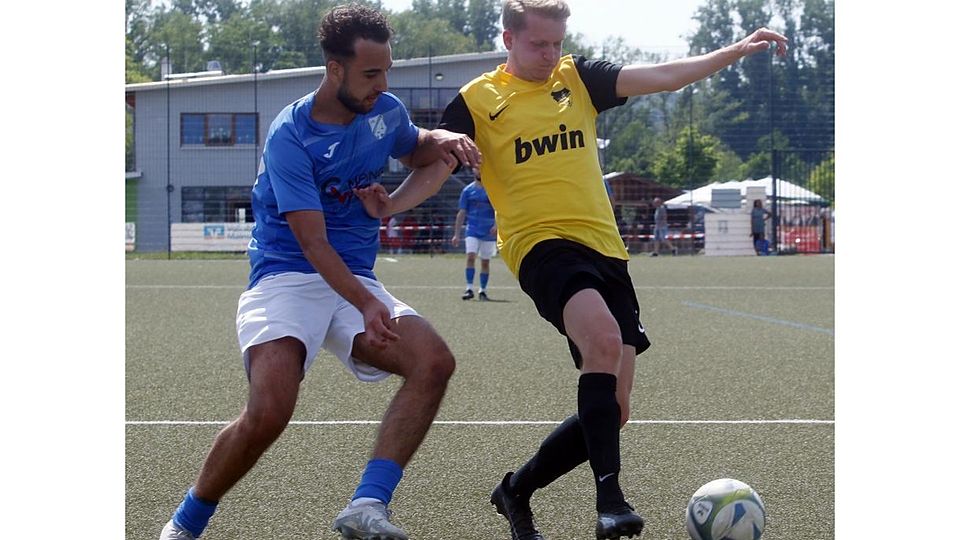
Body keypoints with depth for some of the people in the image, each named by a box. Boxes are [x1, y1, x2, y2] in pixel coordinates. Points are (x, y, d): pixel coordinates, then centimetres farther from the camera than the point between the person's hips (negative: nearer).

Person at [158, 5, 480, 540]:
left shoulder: (386, 112, 5)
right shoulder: (289, 136, -14)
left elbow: (419, 149, 30)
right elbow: (313, 243, -20)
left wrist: (447, 142, 5)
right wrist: (366, 305, -33)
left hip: (358, 282, 6)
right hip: (286, 279, -6)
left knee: (435, 361, -22)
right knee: (270, 411, -27)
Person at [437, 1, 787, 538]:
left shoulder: (578, 77, 12)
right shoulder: (477, 100, 4)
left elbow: (660, 76, 3)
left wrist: (734, 52, -9)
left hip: (605, 250, 5)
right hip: (542, 244, -5)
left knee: (612, 411, 3)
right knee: (603, 336, -35)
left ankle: (516, 490, 24)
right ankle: (609, 494, -32)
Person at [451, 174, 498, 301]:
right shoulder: (467, 190, 6)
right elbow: (462, 213, 7)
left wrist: (496, 225, -20)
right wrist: (456, 234, 3)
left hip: (489, 232, 0)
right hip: (472, 231, 0)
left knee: (485, 262, 4)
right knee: (470, 257, -16)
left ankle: (482, 290, 14)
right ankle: (469, 288, -17)